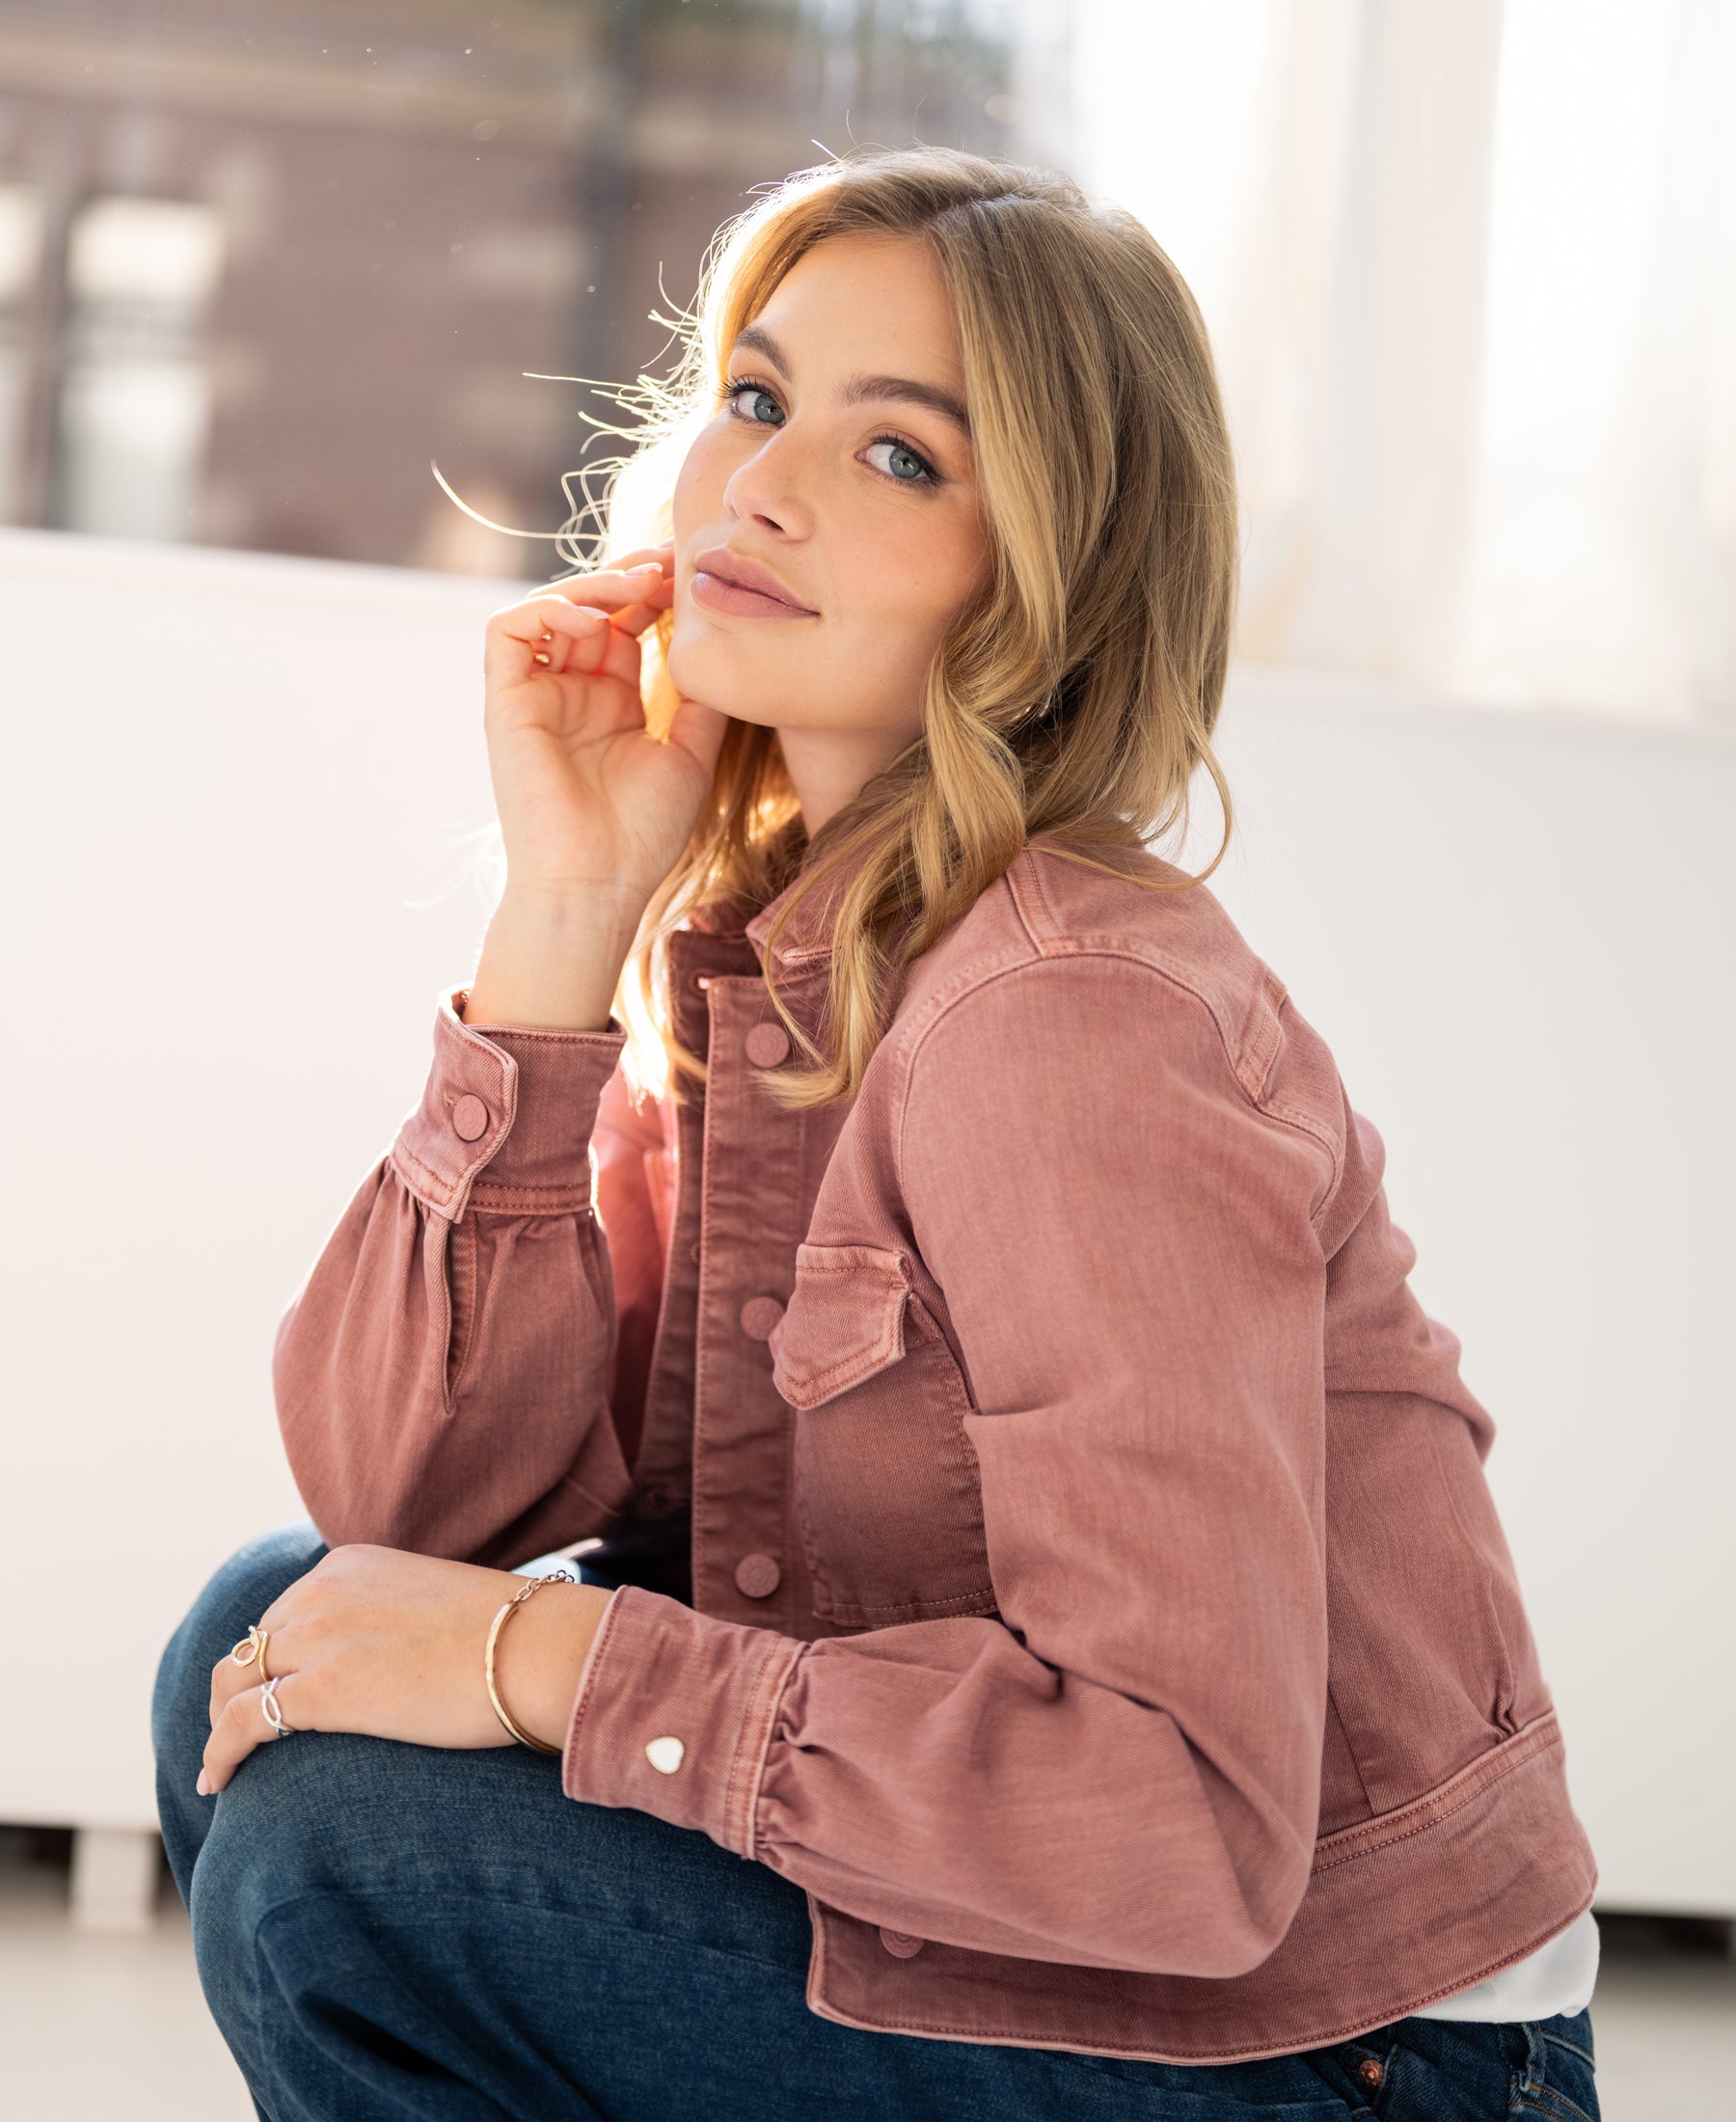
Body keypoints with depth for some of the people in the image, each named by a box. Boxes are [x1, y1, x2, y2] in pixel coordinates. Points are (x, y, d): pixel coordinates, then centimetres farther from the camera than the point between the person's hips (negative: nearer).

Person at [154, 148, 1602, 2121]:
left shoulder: (1076, 1012, -23)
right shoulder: (731, 939, 2)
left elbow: (1192, 1816, -28)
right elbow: (396, 1491, -7)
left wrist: (552, 1656, -22)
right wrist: (565, 905, -13)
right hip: (992, 1942, 7)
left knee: (343, 1849, -17)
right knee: (276, 1645, 0)